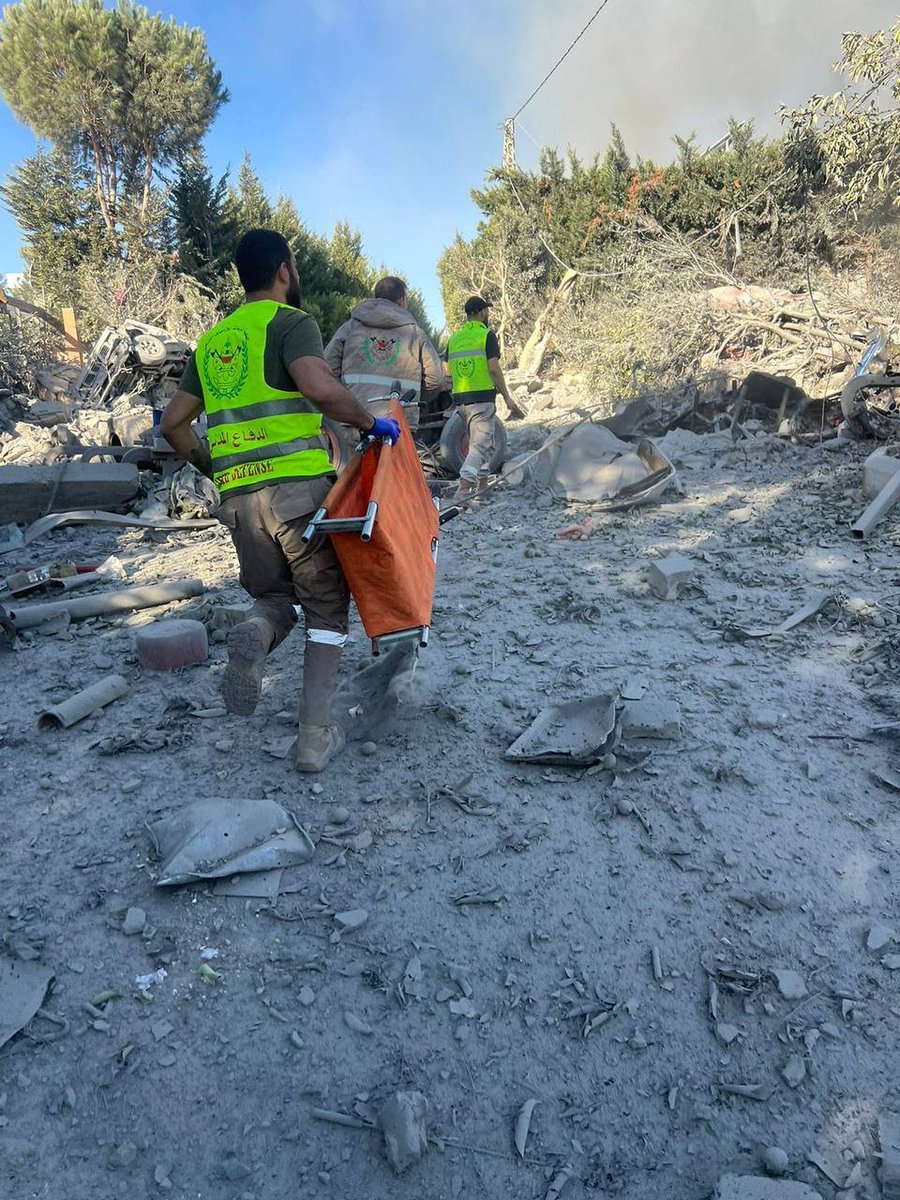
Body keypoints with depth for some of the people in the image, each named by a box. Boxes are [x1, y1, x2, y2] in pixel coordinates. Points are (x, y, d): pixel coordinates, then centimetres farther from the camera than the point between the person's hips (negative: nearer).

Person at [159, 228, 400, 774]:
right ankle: (316, 736, 4)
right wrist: (370, 421, -7)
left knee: (276, 596, 23)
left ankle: (255, 635, -13)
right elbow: (319, 387, -22)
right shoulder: (290, 322, -1)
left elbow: (173, 424, 19)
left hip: (238, 498, 6)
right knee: (326, 607, 8)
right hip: (299, 487, -5)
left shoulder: (212, 340, 19)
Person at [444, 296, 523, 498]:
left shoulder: (454, 338, 13)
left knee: (485, 443, 20)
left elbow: (448, 372, 11)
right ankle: (464, 486, -20)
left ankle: (481, 482, 22)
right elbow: (494, 368, -13)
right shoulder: (487, 335, -4)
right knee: (480, 444, -6)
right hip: (482, 398, -6)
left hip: (459, 398, 6)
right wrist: (507, 397, -9)